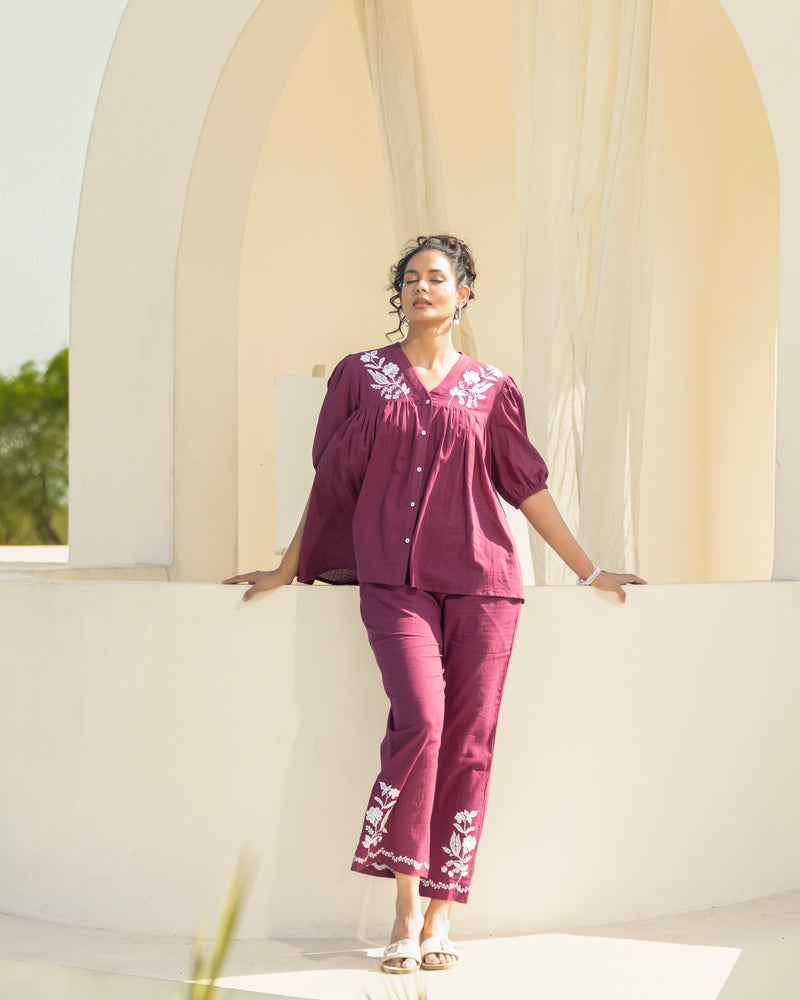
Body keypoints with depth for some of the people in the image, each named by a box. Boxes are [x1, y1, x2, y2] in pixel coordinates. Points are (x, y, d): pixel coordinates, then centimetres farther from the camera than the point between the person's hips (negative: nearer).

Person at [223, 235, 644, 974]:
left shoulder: (491, 389, 11)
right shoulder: (361, 376, 10)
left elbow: (527, 485, 15)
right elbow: (331, 482, 14)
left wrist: (588, 570, 17)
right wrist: (289, 569, 16)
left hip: (480, 579, 1)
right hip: (395, 579, -1)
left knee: (469, 742, -3)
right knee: (420, 720, -20)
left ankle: (441, 916, 7)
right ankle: (406, 908, -8)